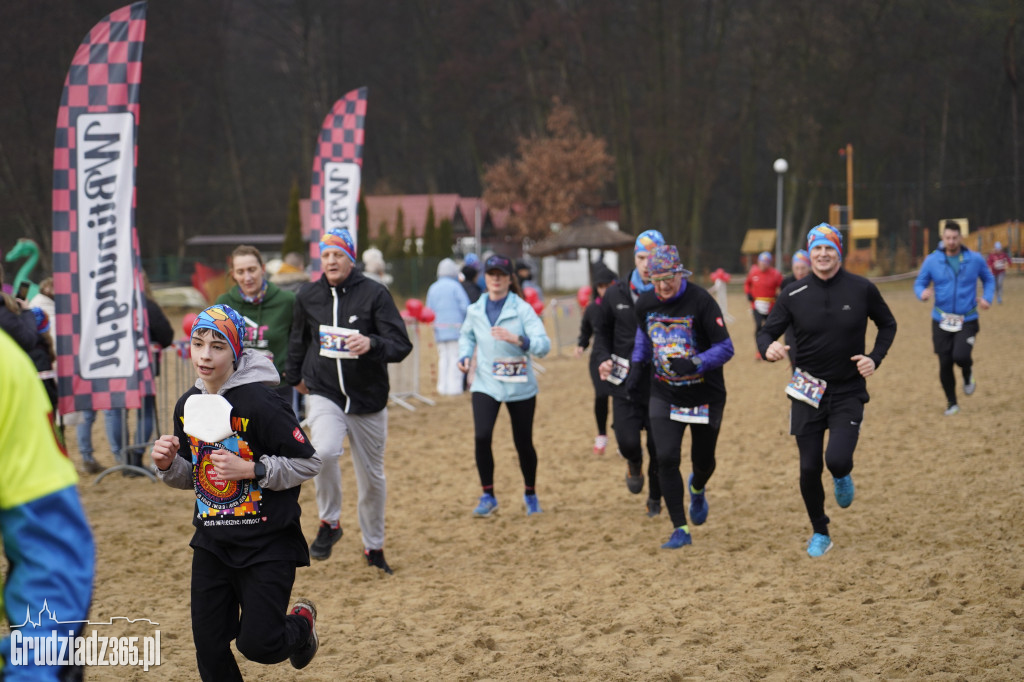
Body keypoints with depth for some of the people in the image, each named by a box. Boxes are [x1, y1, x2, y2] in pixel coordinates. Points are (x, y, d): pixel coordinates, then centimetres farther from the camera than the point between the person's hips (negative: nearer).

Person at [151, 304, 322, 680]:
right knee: (209, 649, 5)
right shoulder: (188, 404, 4)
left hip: (266, 542, -6)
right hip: (211, 543, 6)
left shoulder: (261, 403, -17)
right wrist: (168, 465, -7)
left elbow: (308, 463, -14)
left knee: (257, 644, -6)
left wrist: (249, 469, -23)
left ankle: (301, 621, 28)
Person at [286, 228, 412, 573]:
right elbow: (298, 338, 22)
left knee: (372, 478, 8)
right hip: (324, 396, 1)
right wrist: (295, 375, 31)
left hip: (369, 402, -1)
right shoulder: (308, 296, 2)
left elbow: (402, 346, -14)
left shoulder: (375, 293, -8)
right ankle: (330, 523, -7)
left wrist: (372, 344, -33)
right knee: (325, 452, -28)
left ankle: (373, 547, 28)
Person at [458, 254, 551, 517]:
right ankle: (488, 496, -3)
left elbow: (544, 344, -18)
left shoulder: (522, 309, -9)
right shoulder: (475, 310, 3)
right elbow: (466, 335, 24)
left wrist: (517, 339, -34)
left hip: (520, 387, -2)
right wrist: (464, 356, 5)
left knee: (523, 443, 6)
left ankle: (530, 495, 31)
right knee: (482, 436, -18)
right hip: (486, 384, 2)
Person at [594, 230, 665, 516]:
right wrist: (603, 358, 1)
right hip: (626, 381, 1)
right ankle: (634, 465, 27)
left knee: (659, 448, 4)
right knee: (627, 441, -11)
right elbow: (602, 330, 17)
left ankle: (655, 498, 28)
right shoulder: (616, 294, 4)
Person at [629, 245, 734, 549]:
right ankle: (680, 529, -2)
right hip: (664, 396, 3)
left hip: (705, 395, -3)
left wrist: (695, 363, -33)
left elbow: (725, 348, -18)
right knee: (666, 458, -11)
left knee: (703, 460, 12)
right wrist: (636, 363, 9)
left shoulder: (701, 301, -18)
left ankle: (697, 489, 50)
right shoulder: (645, 303, -3)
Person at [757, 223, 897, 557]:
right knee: (809, 469, 3)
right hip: (808, 392, 1)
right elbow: (766, 331, -1)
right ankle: (820, 533, 24)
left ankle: (842, 477, 19)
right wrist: (768, 348, -25)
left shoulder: (862, 289, -4)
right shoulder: (794, 294, -4)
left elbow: (887, 324, 11)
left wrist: (875, 358, -5)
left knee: (838, 459, -20)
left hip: (848, 393, -1)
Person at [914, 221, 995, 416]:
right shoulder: (932, 260, -1)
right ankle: (951, 403, 21)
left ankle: (968, 375, 15)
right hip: (942, 321, 1)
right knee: (945, 364, 1)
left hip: (968, 320, -1)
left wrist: (987, 298, -2)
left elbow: (988, 279, 14)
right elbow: (919, 283, 4)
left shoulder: (975, 259, -1)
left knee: (960, 356, -22)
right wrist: (922, 293, -20)